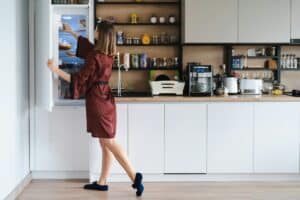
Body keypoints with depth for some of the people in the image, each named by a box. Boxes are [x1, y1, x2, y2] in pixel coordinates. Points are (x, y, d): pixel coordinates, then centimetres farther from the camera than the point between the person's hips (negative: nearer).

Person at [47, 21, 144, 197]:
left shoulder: (95, 57, -16)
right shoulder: (108, 54, 10)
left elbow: (79, 79, -14)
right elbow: (88, 45, 29)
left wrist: (56, 70, -11)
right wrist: (71, 32, 39)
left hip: (97, 100, -9)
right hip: (106, 98, 9)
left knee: (108, 142, -8)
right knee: (106, 143, 9)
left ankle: (135, 176, -14)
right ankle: (102, 182, 15)